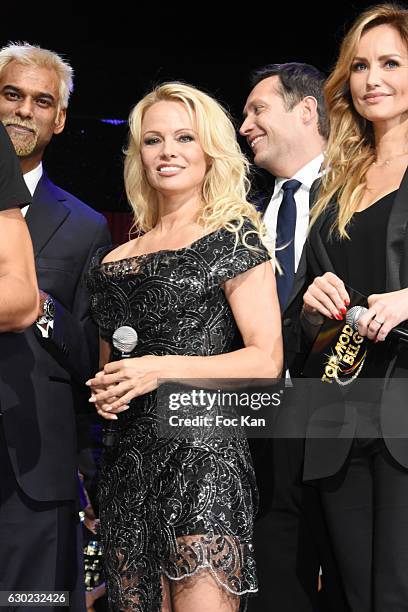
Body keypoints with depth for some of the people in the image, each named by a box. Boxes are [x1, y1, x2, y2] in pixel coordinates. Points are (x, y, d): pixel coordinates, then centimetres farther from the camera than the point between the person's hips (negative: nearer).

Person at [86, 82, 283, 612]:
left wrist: (162, 369, -14)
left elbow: (267, 360, -7)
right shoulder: (116, 260, 17)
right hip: (128, 463, 6)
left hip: (203, 453, -5)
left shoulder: (233, 236, 0)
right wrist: (102, 391, 4)